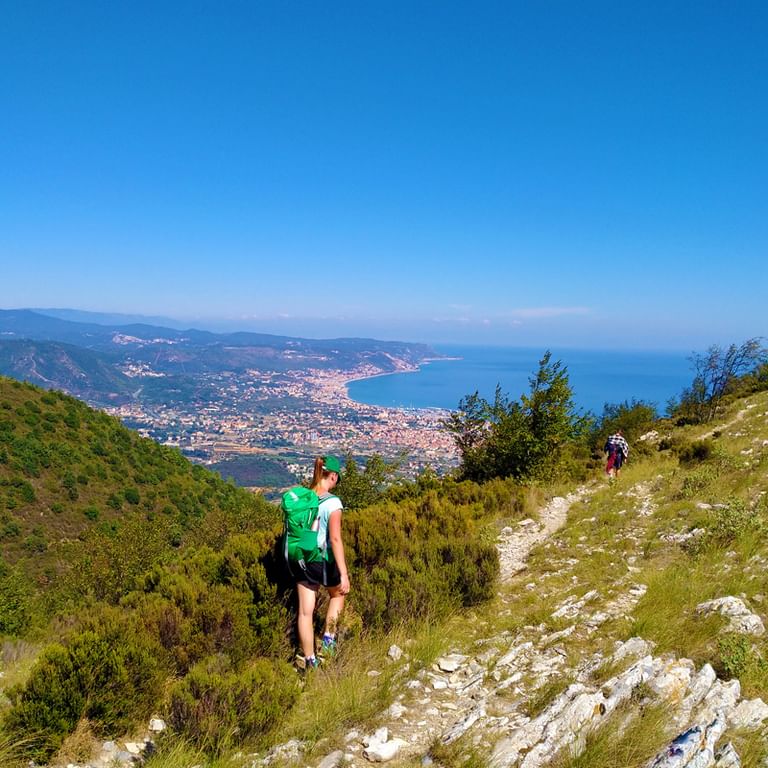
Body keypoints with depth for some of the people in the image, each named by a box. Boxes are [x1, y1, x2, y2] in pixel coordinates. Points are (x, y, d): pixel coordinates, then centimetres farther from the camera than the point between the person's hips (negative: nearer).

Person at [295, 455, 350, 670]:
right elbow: (335, 539, -24)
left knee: (305, 612, 10)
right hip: (325, 562, -4)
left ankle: (309, 661, 19)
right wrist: (344, 574, -22)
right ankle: (328, 639, 26)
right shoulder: (332, 502, -18)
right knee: (337, 594, 27)